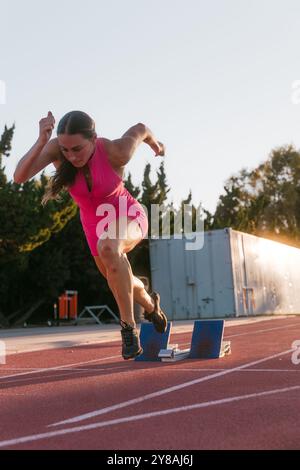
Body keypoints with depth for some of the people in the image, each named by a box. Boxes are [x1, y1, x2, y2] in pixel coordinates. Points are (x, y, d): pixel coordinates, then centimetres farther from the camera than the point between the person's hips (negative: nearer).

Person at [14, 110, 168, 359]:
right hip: (95, 223, 5)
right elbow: (20, 176, -38)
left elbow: (140, 129, -10)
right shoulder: (56, 148, -26)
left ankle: (129, 326, -28)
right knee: (118, 281, 25)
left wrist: (156, 145, 12)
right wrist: (41, 140, -51)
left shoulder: (116, 152, -32)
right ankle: (150, 304, 59)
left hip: (128, 216, -5)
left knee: (108, 247, -40)